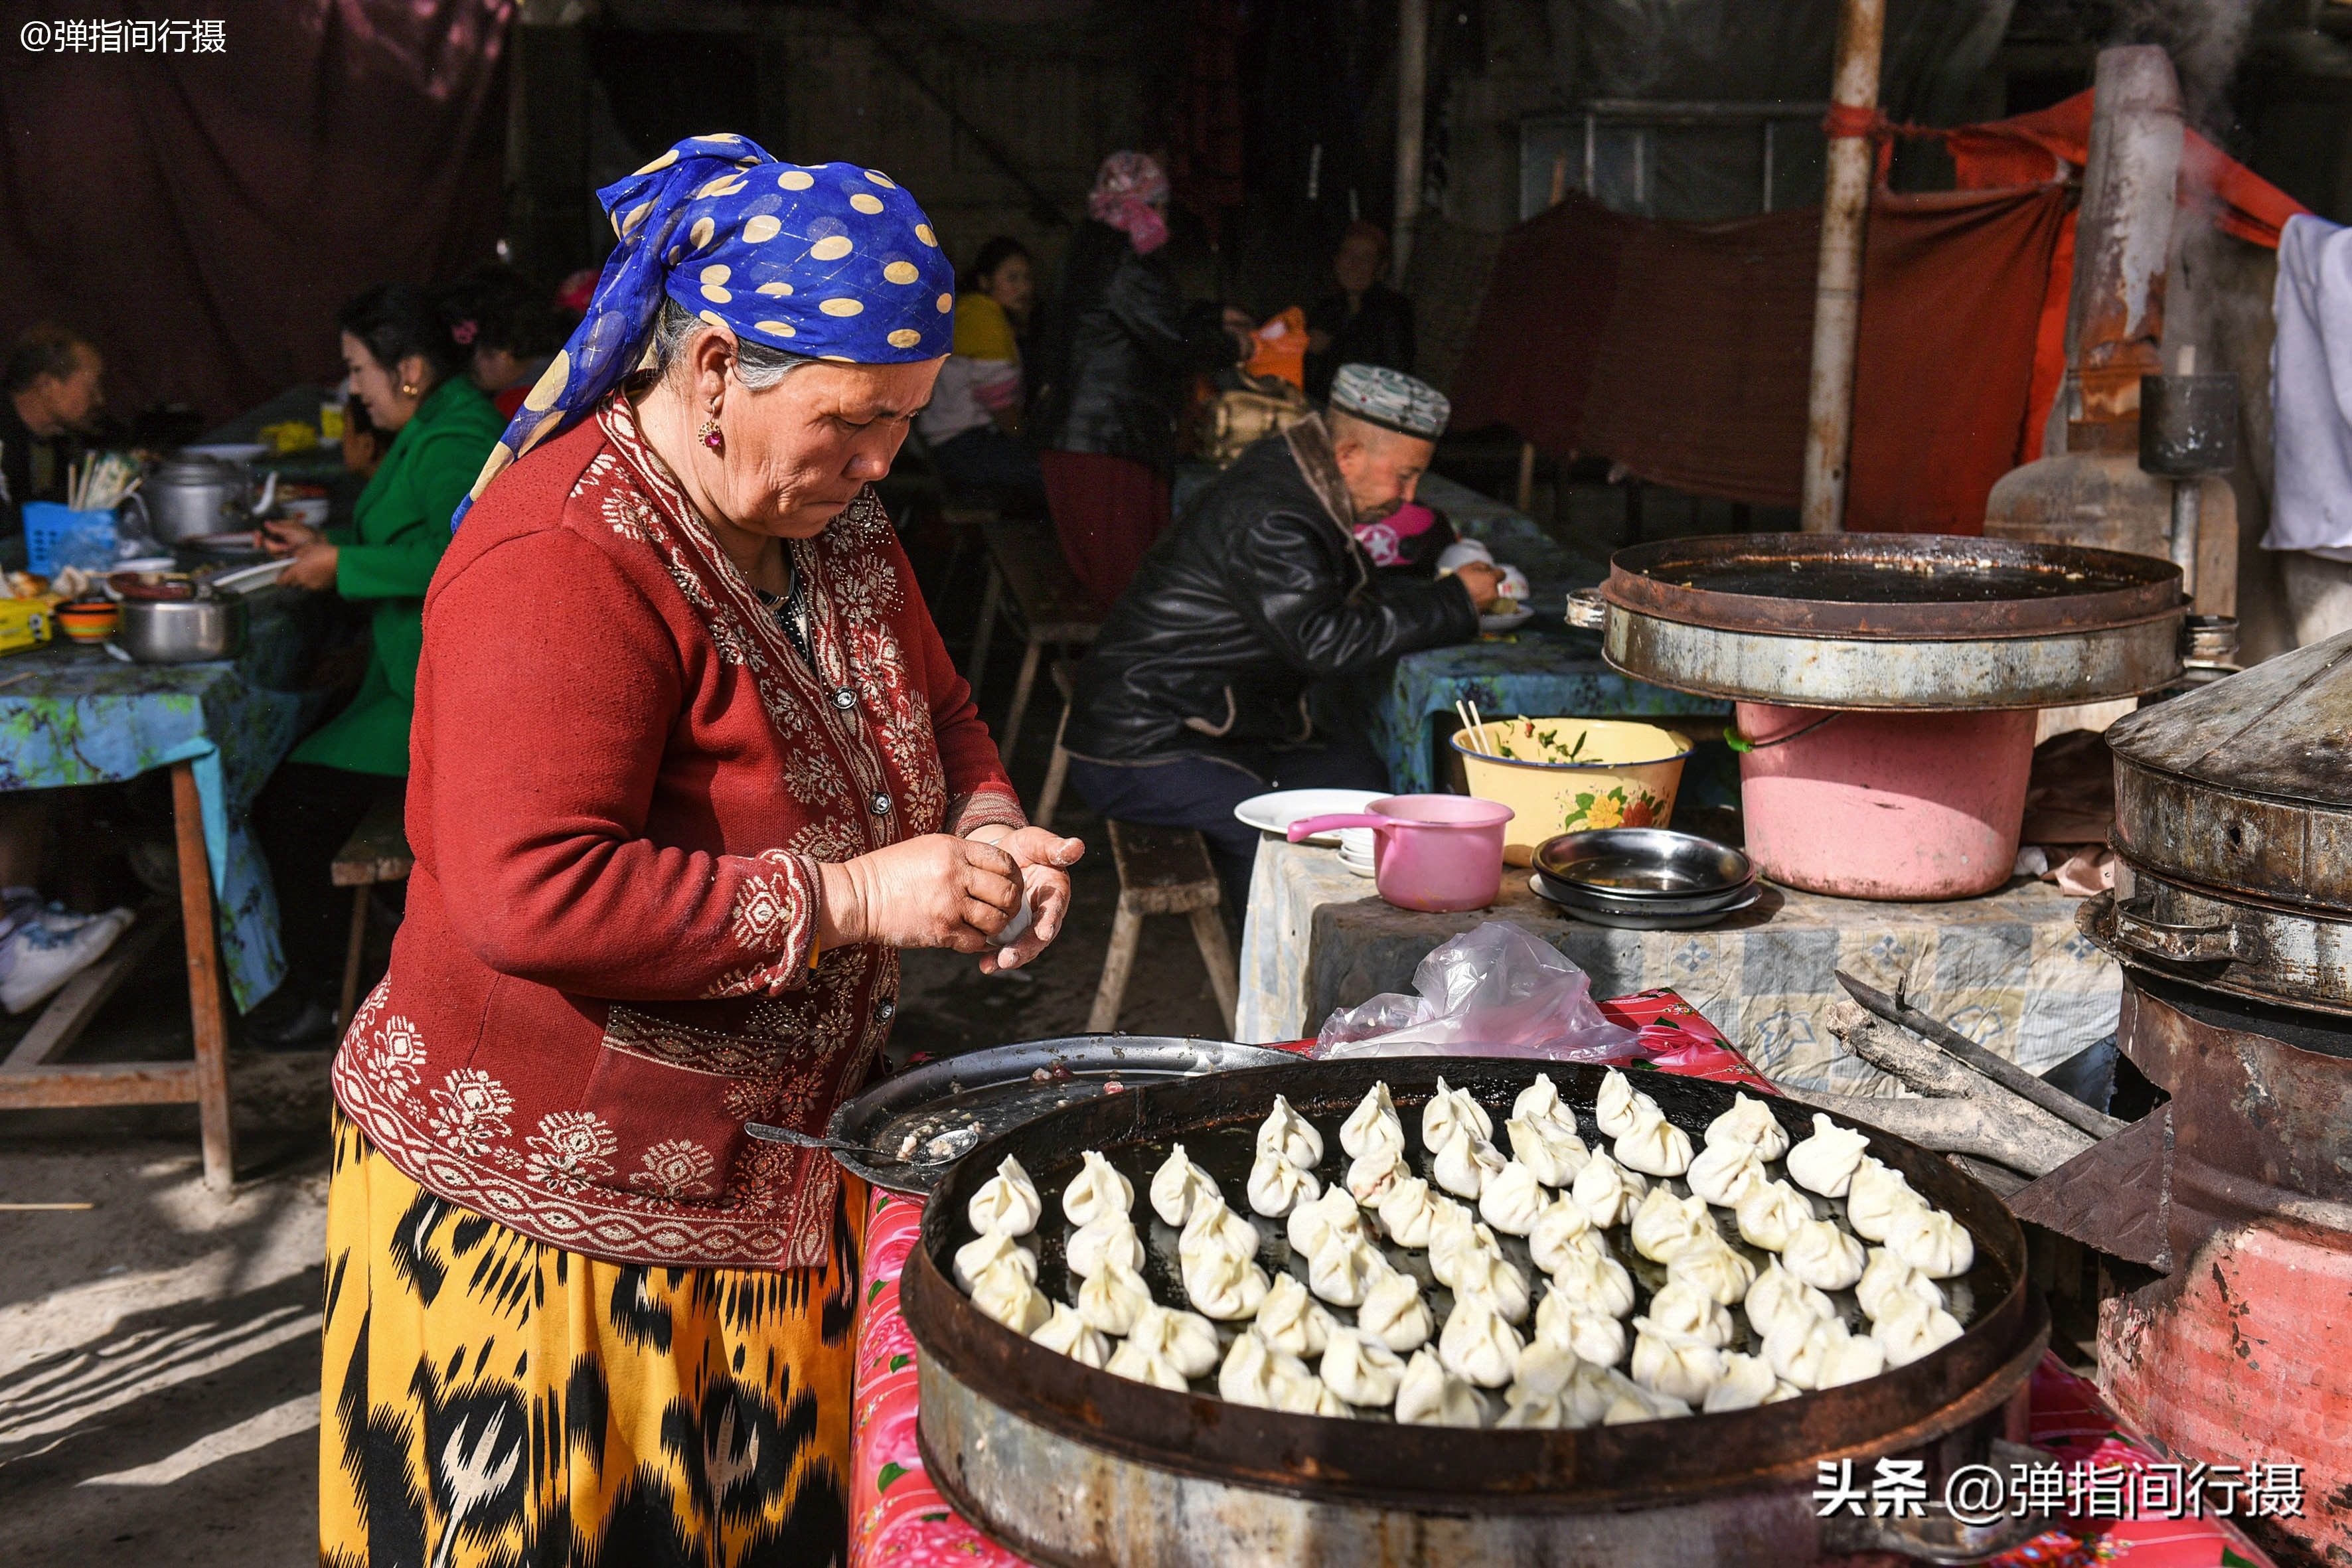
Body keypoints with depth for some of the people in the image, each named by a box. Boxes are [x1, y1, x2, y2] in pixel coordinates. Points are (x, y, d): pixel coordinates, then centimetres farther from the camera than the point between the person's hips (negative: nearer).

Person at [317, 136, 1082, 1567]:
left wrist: (985, 830, -4)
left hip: (776, 1166, 8)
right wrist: (852, 898, -26)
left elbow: (933, 709, 19)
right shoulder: (568, 560, -24)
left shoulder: (827, 514, 5)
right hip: (557, 1210, -8)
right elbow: (532, 896, -30)